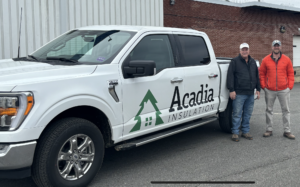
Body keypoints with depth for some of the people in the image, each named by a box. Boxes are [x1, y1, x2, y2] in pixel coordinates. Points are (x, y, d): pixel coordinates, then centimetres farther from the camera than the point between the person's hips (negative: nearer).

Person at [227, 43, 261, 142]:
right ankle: (235, 133, 5)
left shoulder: (253, 62, 16)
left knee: (248, 114, 11)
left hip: (250, 93, 6)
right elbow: (230, 76, -7)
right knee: (237, 114, -4)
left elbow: (257, 76, 22)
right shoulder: (235, 61, -2)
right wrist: (231, 90, -14)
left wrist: (258, 89, 16)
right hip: (239, 93, -5)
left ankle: (245, 132, 21)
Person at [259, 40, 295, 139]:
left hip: (283, 90, 0)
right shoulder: (266, 60, 1)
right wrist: (263, 86, -2)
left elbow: (290, 74, 5)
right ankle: (269, 130, 20)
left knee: (286, 110, 6)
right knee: (269, 110, 8)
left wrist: (290, 86, -3)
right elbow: (262, 74, 5)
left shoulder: (286, 59, 2)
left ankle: (287, 131, 14)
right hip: (269, 90, 0)